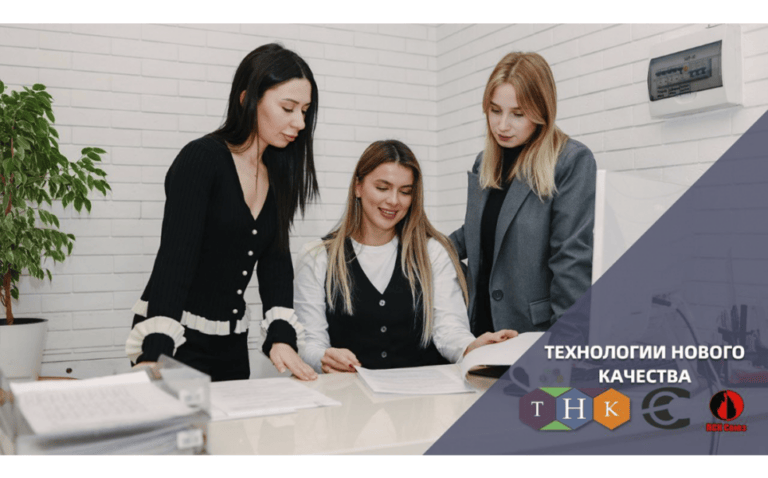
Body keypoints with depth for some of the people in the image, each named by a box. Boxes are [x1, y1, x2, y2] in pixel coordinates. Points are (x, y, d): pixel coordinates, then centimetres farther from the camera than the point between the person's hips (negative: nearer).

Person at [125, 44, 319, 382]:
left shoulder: (278, 174, 5)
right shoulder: (201, 159, -15)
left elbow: (275, 259, 0)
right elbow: (175, 258, -24)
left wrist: (282, 338, -15)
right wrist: (154, 353, -35)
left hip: (232, 342, 7)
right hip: (175, 339, -6)